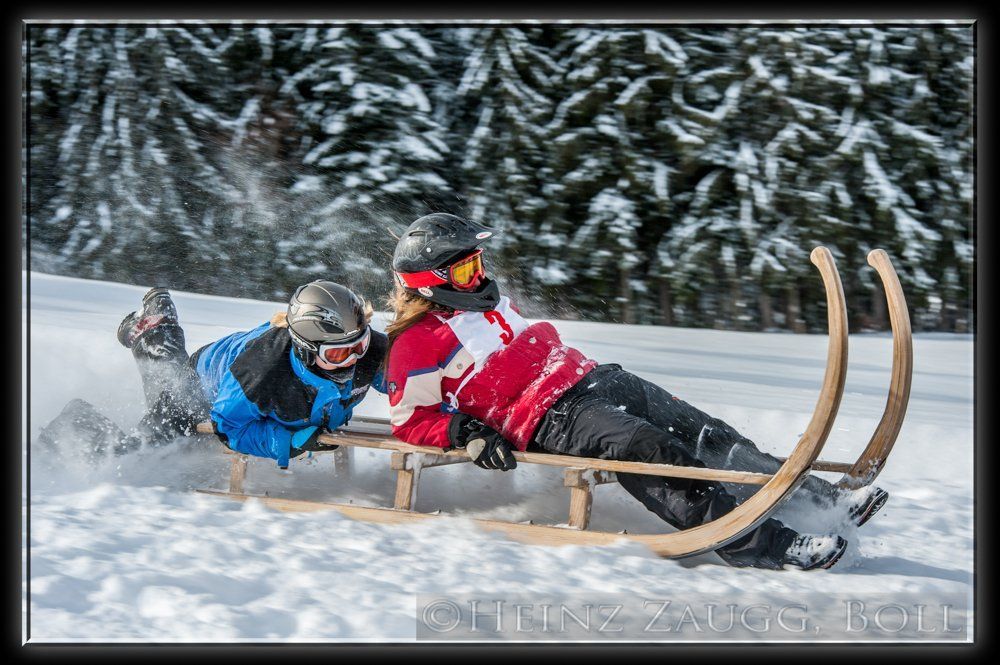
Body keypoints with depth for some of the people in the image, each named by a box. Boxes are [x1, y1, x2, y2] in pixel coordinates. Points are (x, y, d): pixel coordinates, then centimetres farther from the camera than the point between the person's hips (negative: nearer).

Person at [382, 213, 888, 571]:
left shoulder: (491, 305, 26)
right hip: (547, 418, -9)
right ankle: (751, 544, -41)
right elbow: (410, 420, -5)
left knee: (703, 434, -7)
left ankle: (819, 498, -14)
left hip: (589, 379, 9)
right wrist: (467, 432, -19)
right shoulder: (417, 343, 0)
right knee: (647, 448, -31)